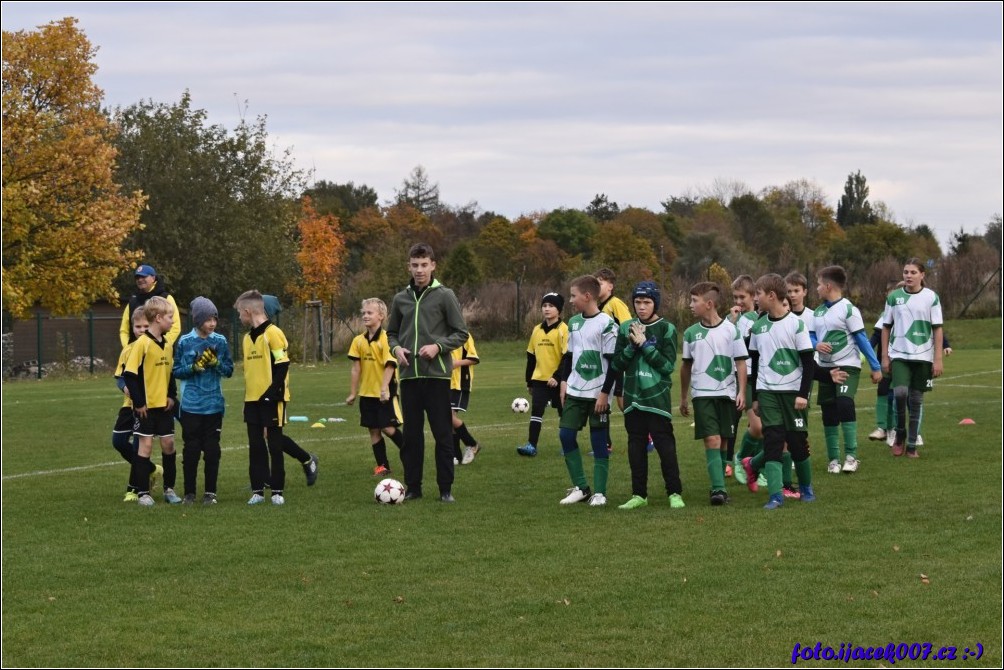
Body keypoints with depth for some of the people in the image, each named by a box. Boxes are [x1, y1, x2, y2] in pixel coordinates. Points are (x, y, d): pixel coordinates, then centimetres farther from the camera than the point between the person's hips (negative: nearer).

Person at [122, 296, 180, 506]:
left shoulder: (167, 345, 8)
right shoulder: (142, 344, -14)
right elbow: (130, 374, -16)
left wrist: (172, 396, 6)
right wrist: (138, 402, -16)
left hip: (164, 404, 6)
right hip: (146, 406, -6)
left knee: (168, 443, 7)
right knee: (146, 444, -2)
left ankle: (169, 488, 18)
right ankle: (142, 492, 5)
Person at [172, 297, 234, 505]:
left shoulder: (220, 342, 2)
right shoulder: (185, 342, -2)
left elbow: (229, 370, 5)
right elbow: (176, 371, 1)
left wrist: (216, 363, -13)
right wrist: (195, 367, -15)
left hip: (214, 404, 1)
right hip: (190, 405, -1)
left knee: (212, 449, 3)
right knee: (191, 449, 2)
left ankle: (210, 492, 11)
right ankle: (189, 492, 10)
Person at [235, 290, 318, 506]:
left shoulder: (273, 334, -11)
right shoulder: (248, 337, 13)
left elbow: (282, 366, -14)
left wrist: (273, 393, -17)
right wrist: (250, 392, 14)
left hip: (270, 399, -8)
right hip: (253, 399, 8)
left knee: (274, 442, 0)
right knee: (256, 445, 6)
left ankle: (277, 491, 6)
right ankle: (258, 490, 9)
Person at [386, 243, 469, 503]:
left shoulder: (444, 296, -1)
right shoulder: (401, 299, 9)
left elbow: (461, 334, -1)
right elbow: (391, 333, 20)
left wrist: (438, 346, -15)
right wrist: (396, 348, -1)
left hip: (437, 374, -3)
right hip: (409, 375, 3)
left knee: (443, 434, -1)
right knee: (412, 434, 7)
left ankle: (446, 488, 6)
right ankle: (413, 487, 14)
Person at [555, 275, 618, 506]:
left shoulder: (606, 324, -11)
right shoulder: (574, 322, 10)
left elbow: (613, 362, -11)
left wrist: (605, 392, -14)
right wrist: (564, 381, 10)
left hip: (597, 393, -7)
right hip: (575, 391, 7)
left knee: (599, 441, -2)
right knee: (566, 434, 0)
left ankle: (599, 493, 3)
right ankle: (580, 487, 9)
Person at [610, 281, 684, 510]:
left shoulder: (666, 329, -2)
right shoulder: (626, 328, 8)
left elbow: (668, 365, -9)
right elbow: (616, 364, 5)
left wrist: (644, 344, -13)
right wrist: (632, 346, -11)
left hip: (657, 397, -4)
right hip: (633, 396, 4)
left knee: (664, 444, -6)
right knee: (636, 445, 7)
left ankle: (674, 493, 0)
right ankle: (639, 494, 14)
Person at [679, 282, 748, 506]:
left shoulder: (731, 330, -2)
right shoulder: (691, 333, 6)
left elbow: (741, 362, 1)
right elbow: (686, 366, 15)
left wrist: (742, 392, -6)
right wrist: (683, 398, 18)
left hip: (726, 393, 0)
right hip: (702, 394, 0)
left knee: (723, 442, 5)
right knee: (712, 440, -12)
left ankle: (719, 486, 15)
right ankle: (719, 489, -19)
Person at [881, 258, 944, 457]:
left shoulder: (931, 297, 0)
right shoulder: (894, 297, 4)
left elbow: (937, 329, 1)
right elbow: (886, 327, 9)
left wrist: (938, 359, -4)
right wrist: (884, 356, 5)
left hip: (923, 356, 0)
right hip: (899, 354, 0)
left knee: (916, 400, 3)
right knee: (900, 392, -19)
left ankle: (912, 446, 13)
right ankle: (900, 433, 4)